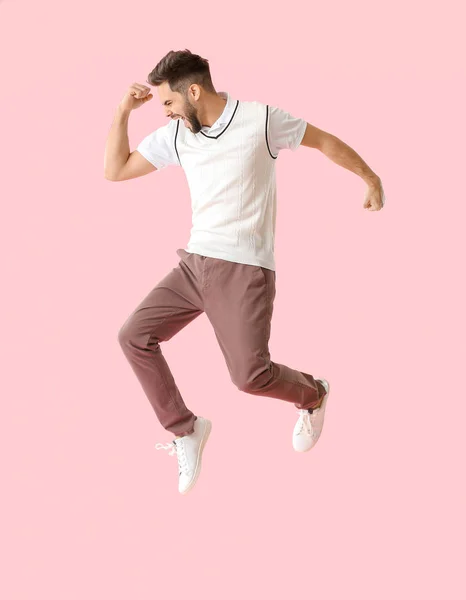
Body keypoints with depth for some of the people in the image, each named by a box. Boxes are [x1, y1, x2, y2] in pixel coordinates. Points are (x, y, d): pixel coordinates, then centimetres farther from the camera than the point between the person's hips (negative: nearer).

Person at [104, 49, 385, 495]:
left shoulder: (260, 120, -9)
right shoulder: (174, 136, 5)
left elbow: (325, 141, 4)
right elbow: (115, 170, 10)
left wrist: (372, 180, 12)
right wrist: (123, 111, -1)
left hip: (244, 269, -6)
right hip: (194, 262, 6)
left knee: (250, 374, -15)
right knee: (134, 336, -5)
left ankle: (311, 395, 20)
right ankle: (185, 430, 9)